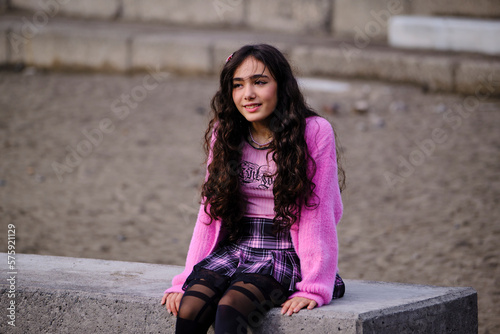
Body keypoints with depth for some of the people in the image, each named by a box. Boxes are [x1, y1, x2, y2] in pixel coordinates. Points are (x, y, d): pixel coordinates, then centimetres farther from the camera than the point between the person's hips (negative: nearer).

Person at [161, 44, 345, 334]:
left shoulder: (314, 132, -6)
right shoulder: (224, 134, 8)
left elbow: (319, 214, -8)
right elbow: (210, 211, 8)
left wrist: (314, 288, -14)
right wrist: (186, 280, 0)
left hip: (284, 254, -4)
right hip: (234, 249, 4)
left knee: (230, 310, -31)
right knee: (188, 309, -26)